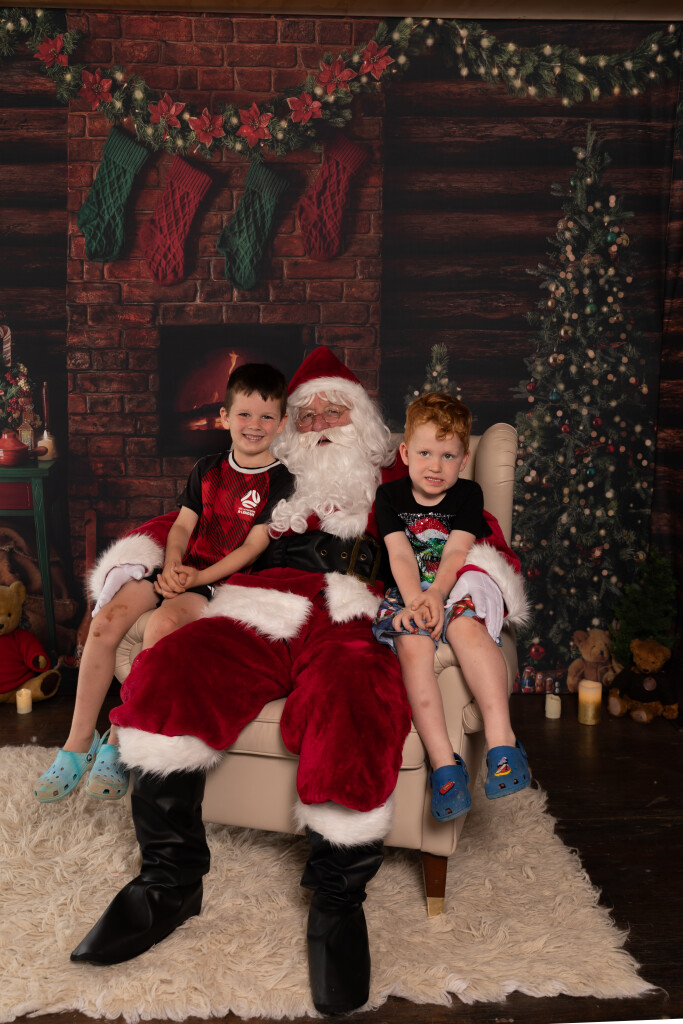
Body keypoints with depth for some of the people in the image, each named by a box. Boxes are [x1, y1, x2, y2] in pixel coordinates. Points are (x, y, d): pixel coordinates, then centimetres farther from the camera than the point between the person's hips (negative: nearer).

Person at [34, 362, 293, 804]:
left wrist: (199, 577, -15)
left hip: (224, 578, -5)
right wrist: (172, 567, -8)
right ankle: (79, 742, -7)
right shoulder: (208, 468, 16)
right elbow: (183, 524, 12)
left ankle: (117, 742, -18)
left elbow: (254, 545, -7)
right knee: (107, 619, -17)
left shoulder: (279, 481, -1)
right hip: (180, 568, 5)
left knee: (162, 625, -33)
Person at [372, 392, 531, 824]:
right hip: (408, 594, 0)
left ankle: (501, 738, -44)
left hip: (455, 588, 0)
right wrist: (415, 601, -23)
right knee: (414, 645, -33)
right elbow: (401, 556, -3)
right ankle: (444, 762, -39)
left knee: (467, 627, -36)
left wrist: (435, 594, -25)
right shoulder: (390, 495, 11)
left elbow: (456, 552, -5)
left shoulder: (468, 494, 11)